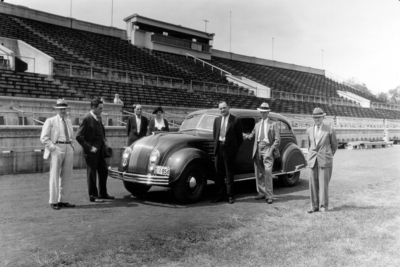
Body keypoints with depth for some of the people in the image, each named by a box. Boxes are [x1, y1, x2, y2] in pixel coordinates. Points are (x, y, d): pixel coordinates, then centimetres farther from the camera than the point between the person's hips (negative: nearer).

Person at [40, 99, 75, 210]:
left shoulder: (68, 121, 18)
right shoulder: (50, 121, 1)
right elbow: (44, 138, -4)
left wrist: (71, 146, 11)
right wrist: (53, 148, -12)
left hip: (68, 148, 6)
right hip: (56, 149, -6)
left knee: (67, 177, 7)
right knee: (55, 176, -2)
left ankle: (63, 200, 15)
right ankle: (53, 201, 6)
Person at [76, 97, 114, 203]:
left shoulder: (99, 117, 9)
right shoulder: (86, 119, -15)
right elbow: (79, 136, -18)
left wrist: (104, 139, 10)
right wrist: (89, 147, -18)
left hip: (100, 150, 8)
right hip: (91, 151, -8)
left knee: (103, 171, 14)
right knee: (92, 173, 4)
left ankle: (103, 193, 28)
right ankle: (93, 196, 15)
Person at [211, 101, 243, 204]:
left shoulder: (236, 120, -3)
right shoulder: (217, 120, 10)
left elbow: (239, 137, -1)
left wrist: (234, 148, 0)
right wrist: (217, 145, 11)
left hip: (229, 149, -4)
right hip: (219, 148, 4)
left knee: (229, 173, 4)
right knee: (219, 173, 8)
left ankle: (230, 196, 14)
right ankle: (219, 195, 16)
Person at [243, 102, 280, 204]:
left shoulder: (273, 124, 8)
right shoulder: (257, 125, 20)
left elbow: (277, 139, 1)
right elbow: (251, 136, 14)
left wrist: (271, 149, -10)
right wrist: (244, 135, -5)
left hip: (267, 149, -4)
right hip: (258, 150, 5)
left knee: (267, 173, -12)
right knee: (259, 173, 7)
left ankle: (269, 196, -6)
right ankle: (261, 193, 18)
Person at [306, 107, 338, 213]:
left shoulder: (330, 130, -2)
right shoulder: (309, 130, 10)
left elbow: (334, 145, 10)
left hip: (325, 161, -3)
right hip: (312, 161, 3)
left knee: (323, 184, -2)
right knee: (313, 183, 3)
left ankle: (323, 206, 8)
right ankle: (315, 206, 11)